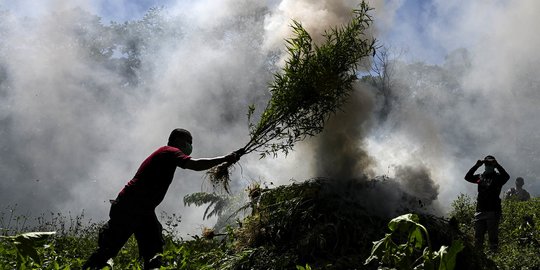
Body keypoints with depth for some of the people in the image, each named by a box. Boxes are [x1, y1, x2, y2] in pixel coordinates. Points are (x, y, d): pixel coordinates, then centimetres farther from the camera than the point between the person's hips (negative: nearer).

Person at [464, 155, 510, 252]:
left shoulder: (498, 177, 2)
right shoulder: (480, 177, 15)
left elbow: (506, 176, -18)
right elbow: (467, 177, 3)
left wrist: (497, 165, -21)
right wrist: (477, 166, -5)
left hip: (493, 211, -4)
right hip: (480, 211, 5)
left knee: (493, 236, -4)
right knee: (478, 237, 8)